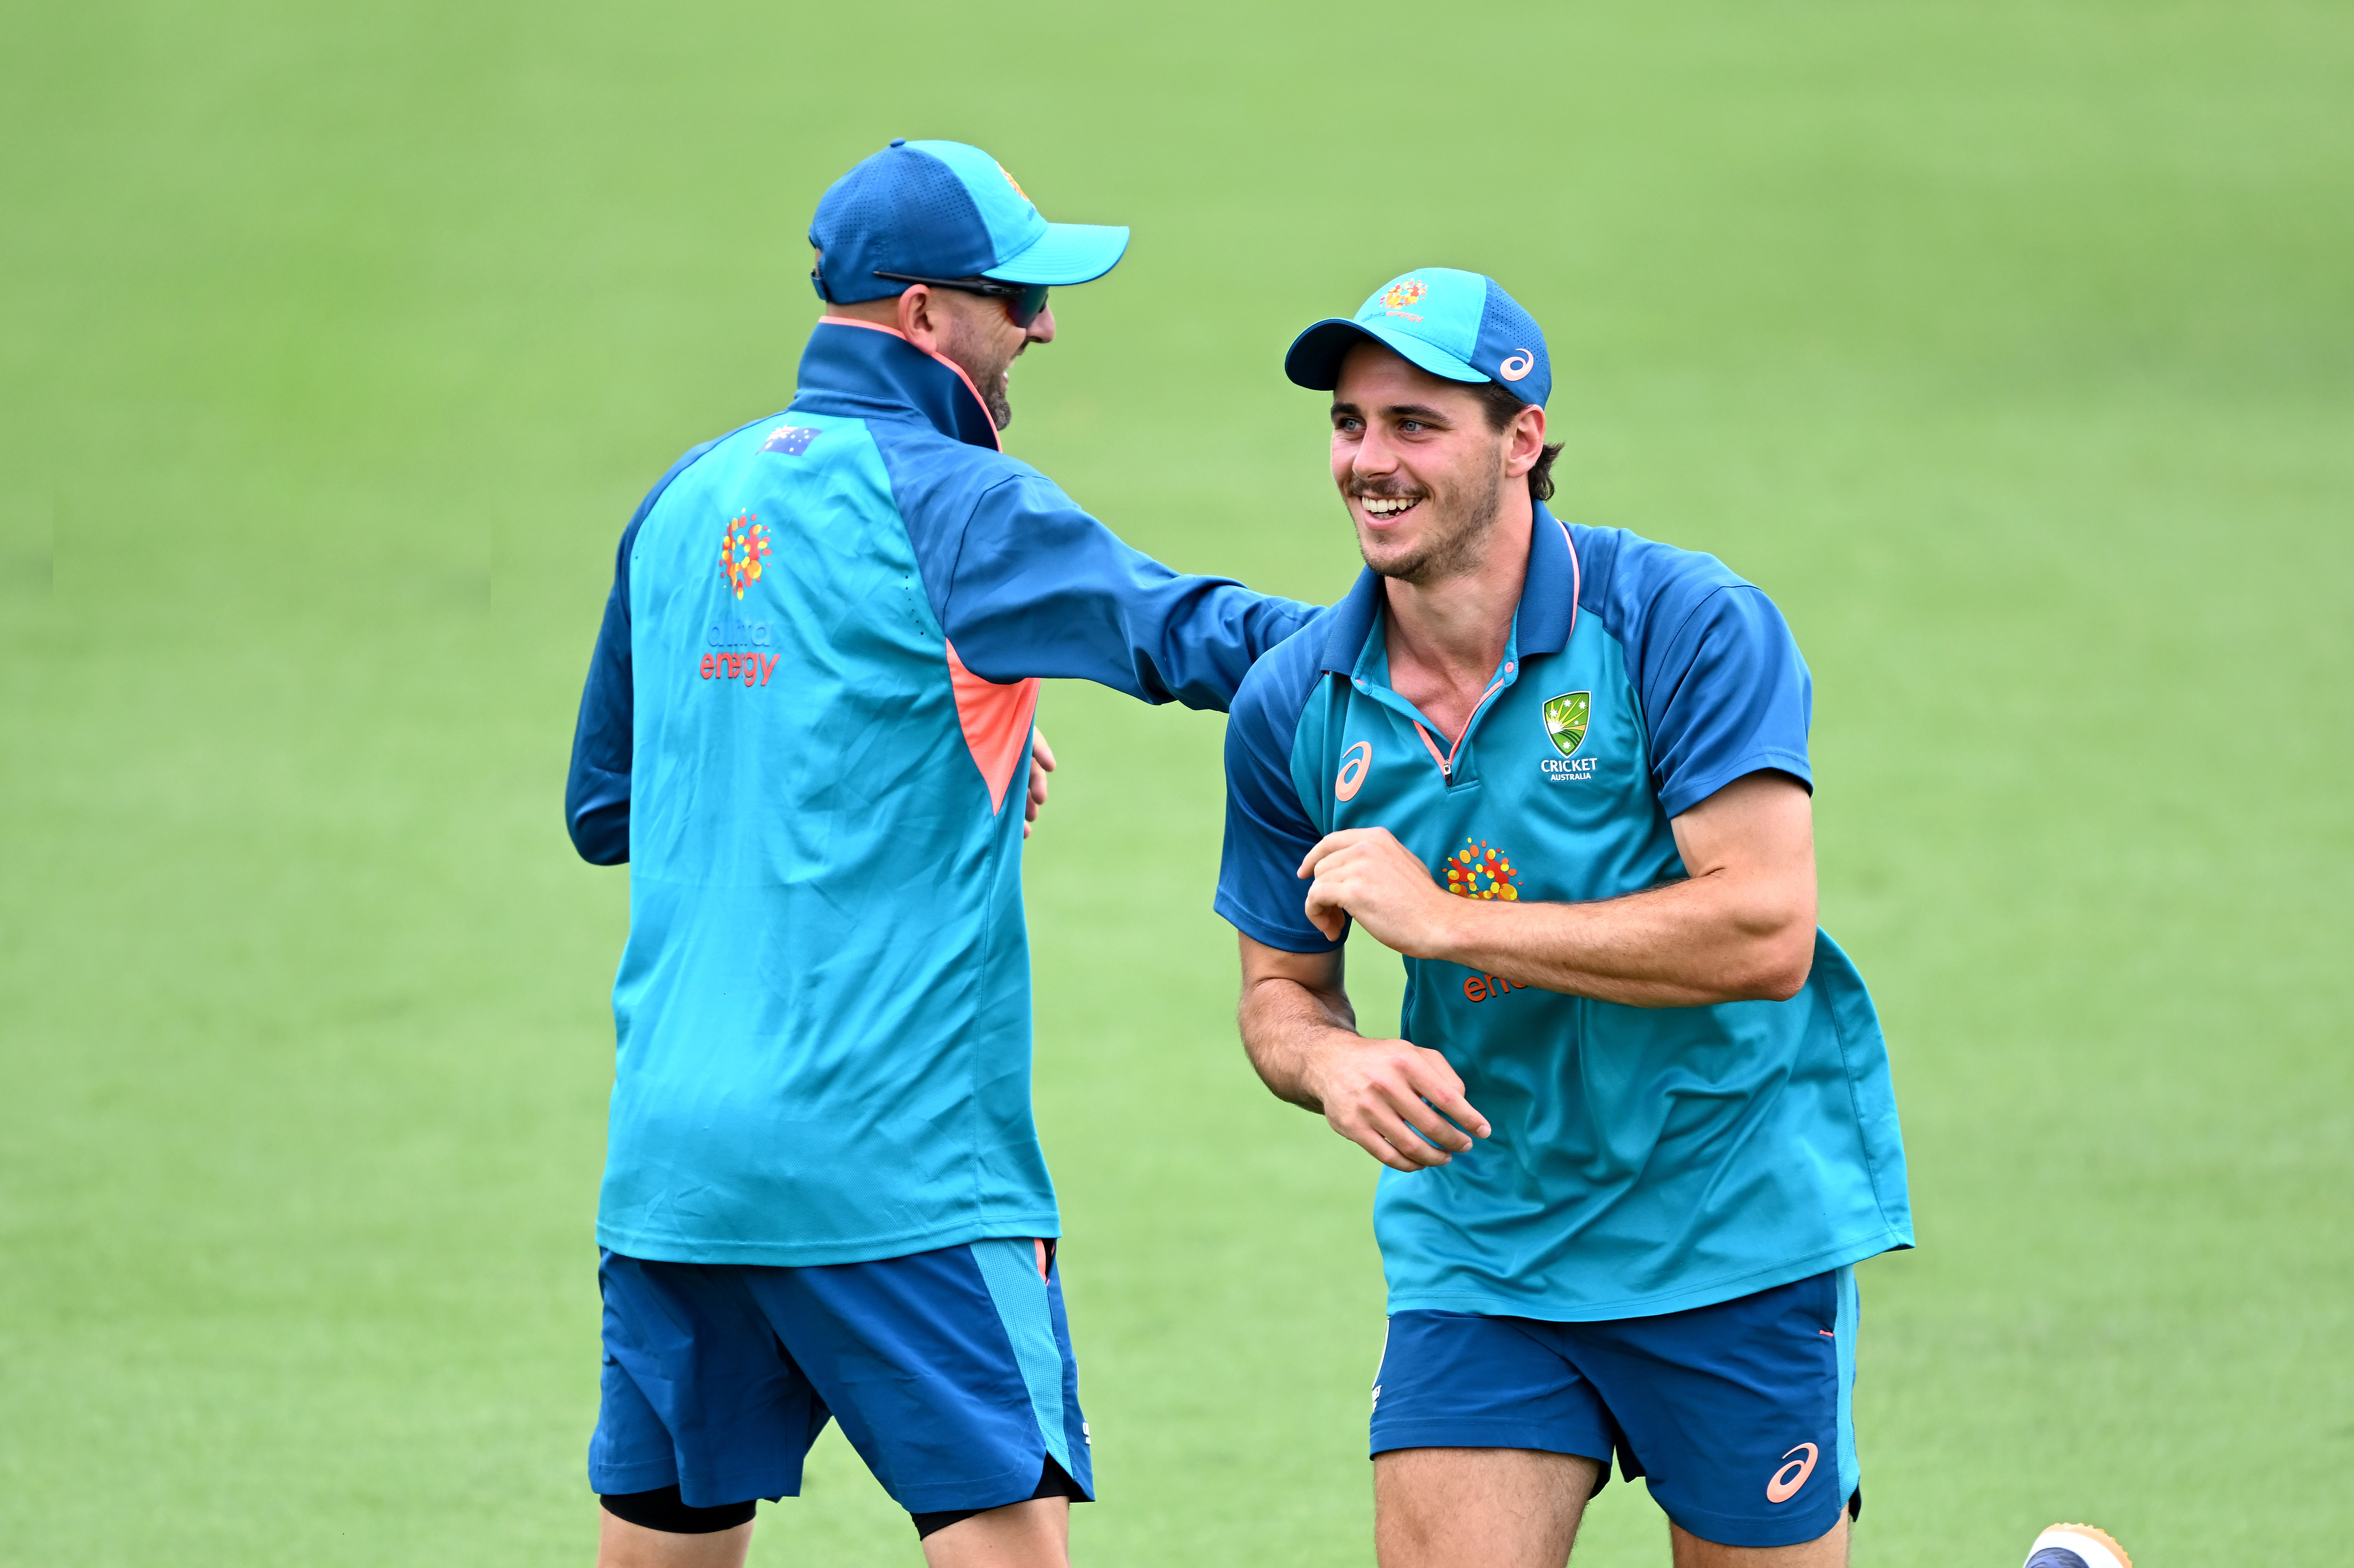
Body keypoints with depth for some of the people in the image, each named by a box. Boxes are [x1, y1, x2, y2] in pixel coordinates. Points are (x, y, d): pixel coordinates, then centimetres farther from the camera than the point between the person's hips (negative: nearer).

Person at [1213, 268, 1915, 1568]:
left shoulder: (1684, 626, -15)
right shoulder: (1292, 706, -1)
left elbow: (1765, 934, -23)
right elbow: (1281, 988, 10)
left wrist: (1442, 922, -22)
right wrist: (1337, 1065, -15)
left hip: (1737, 1241, -4)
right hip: (1474, 1252, 4)